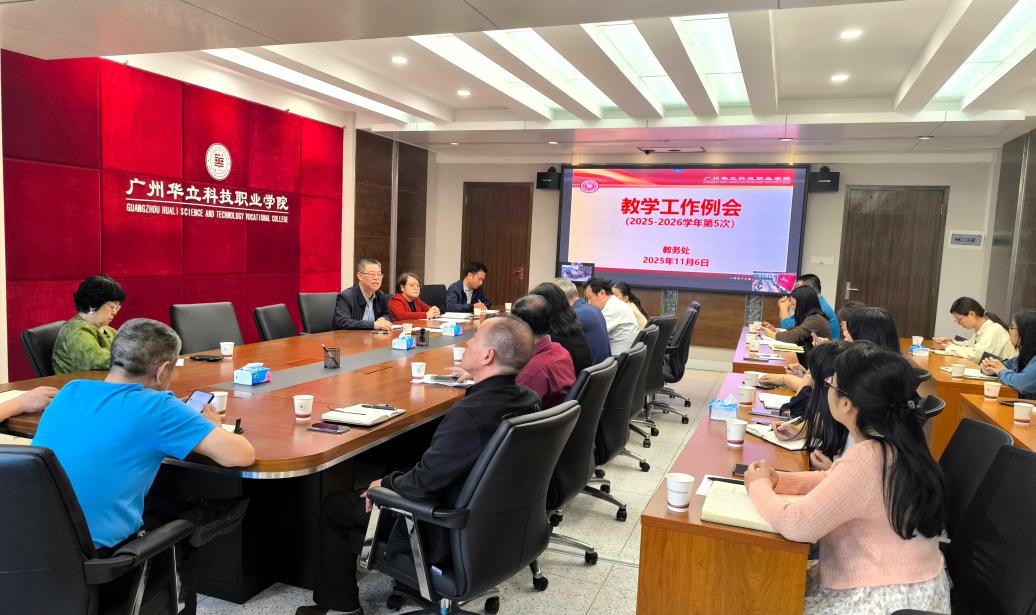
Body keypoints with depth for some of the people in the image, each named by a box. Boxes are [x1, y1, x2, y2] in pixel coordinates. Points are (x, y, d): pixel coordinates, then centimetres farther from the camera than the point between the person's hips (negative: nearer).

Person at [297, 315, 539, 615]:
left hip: (451, 534, -8)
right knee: (399, 475, 29)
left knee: (334, 506, 8)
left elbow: (422, 483, -24)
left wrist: (385, 483, -6)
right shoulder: (530, 399, -8)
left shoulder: (469, 414, -35)